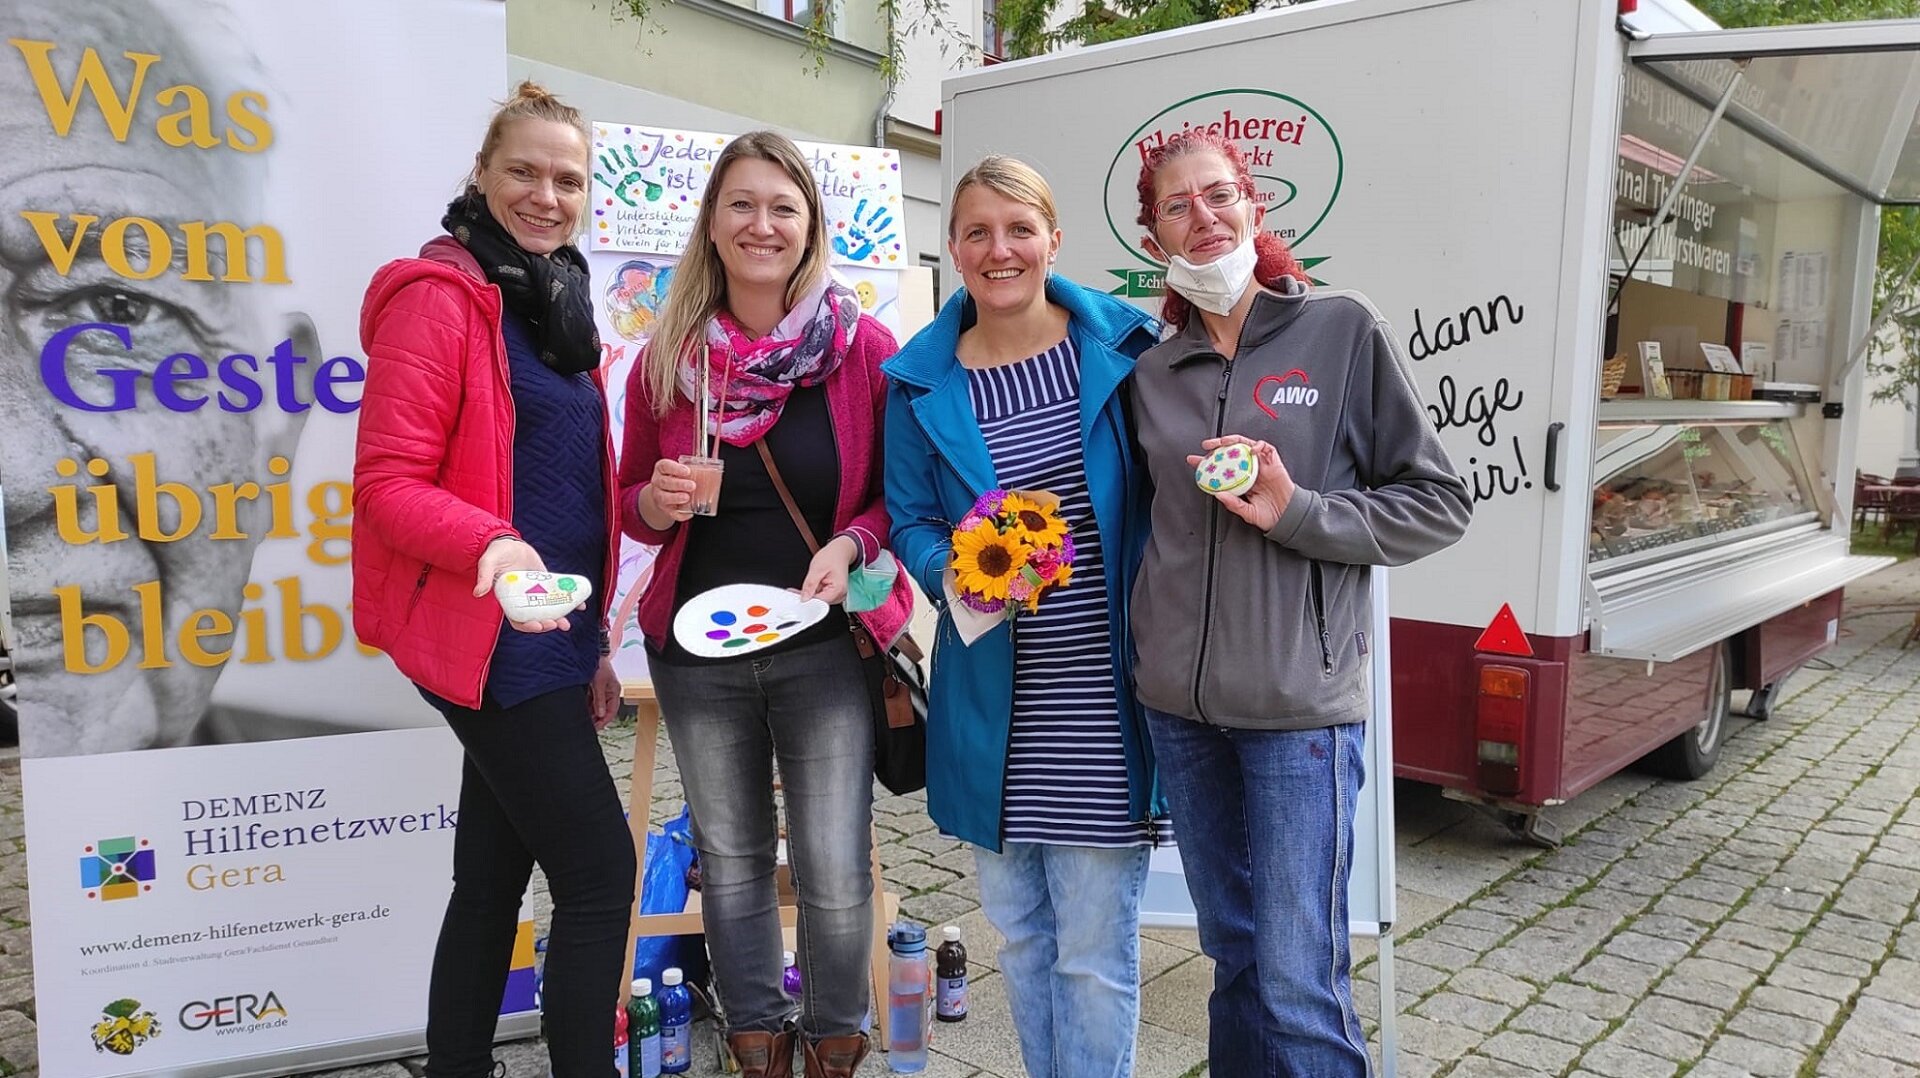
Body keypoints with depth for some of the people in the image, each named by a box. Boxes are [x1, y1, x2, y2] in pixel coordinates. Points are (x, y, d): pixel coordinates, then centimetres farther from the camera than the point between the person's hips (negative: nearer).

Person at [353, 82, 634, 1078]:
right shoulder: (441, 296, -9)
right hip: (490, 641, -8)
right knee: (601, 873, -6)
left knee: (495, 882, 15)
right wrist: (491, 544, -33)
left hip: (547, 640, 8)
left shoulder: (556, 303, 17)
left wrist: (592, 641, 17)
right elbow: (387, 480, -15)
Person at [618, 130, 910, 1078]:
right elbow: (631, 504, 11)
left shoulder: (864, 348, -6)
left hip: (824, 644, -2)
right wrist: (658, 503, -11)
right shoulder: (668, 358, 1)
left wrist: (850, 545, -18)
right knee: (730, 859, 16)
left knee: (835, 871, 2)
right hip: (697, 650, 3)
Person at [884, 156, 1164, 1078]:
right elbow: (909, 521, 6)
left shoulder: (1120, 348, -3)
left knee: (1095, 951, 4)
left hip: (1103, 700, -2)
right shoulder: (922, 380, 2)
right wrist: (957, 574, -15)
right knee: (1018, 934, 18)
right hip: (992, 704, 3)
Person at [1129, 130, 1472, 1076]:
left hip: (1299, 702, -4)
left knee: (1297, 984, -3)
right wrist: (1148, 648, 6)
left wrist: (1298, 512, -15)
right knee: (1232, 955, 16)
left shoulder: (1341, 329, -2)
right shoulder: (1153, 373, 9)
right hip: (1179, 703, 4)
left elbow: (1438, 504, -1)